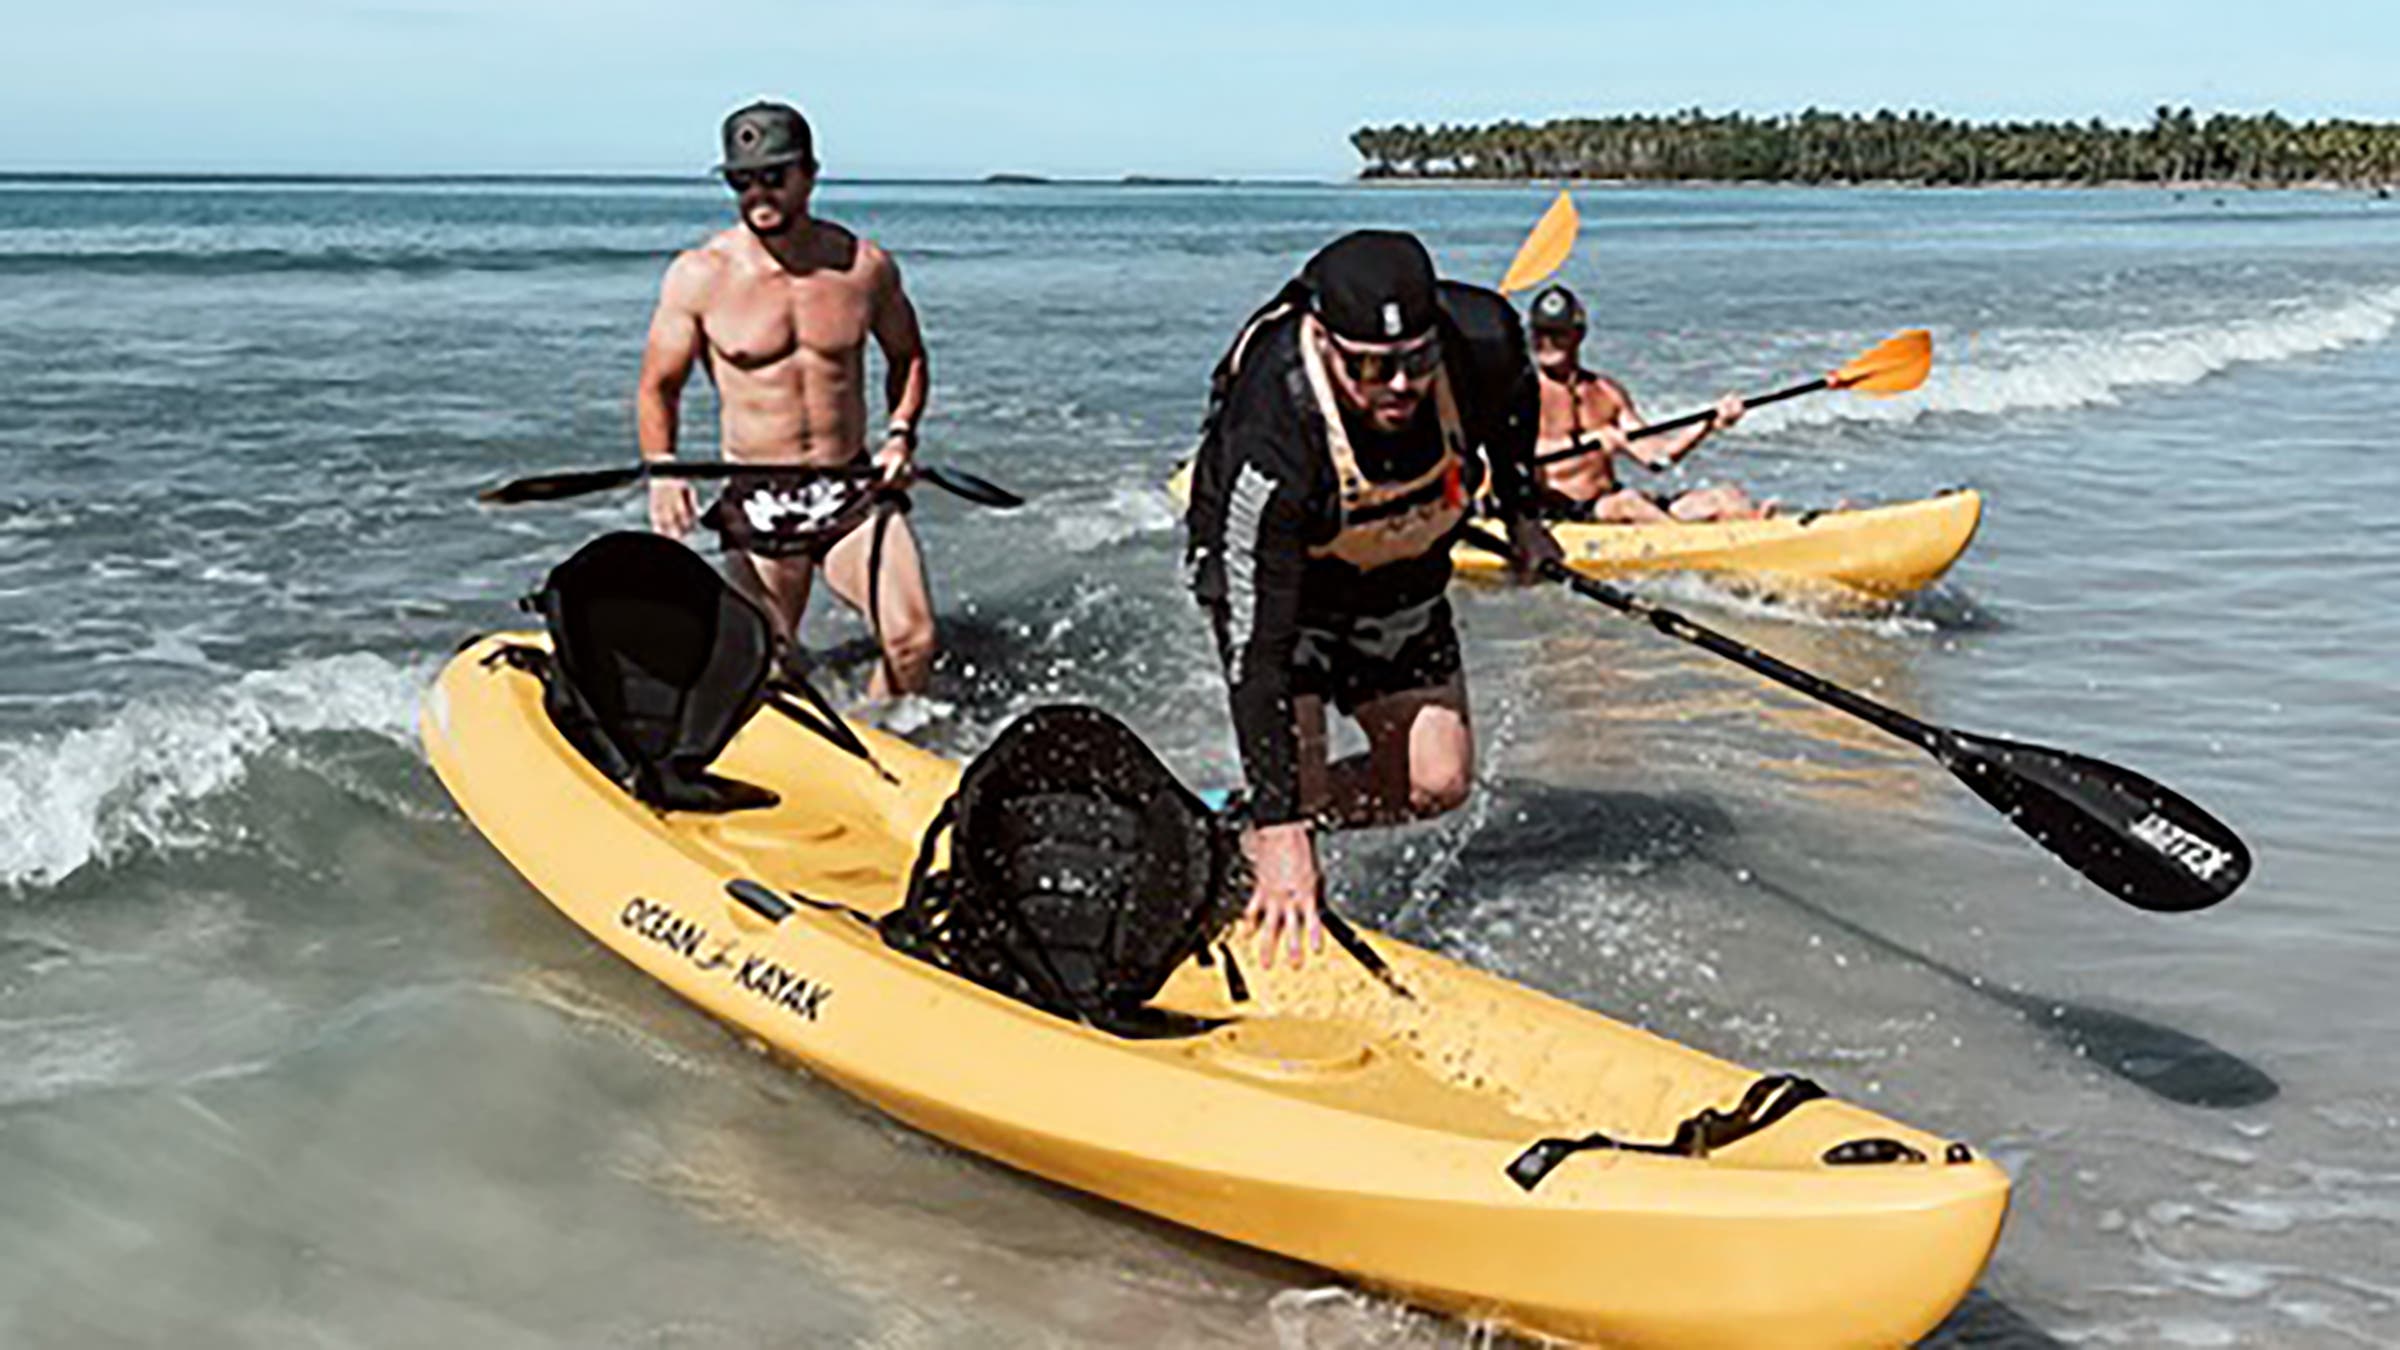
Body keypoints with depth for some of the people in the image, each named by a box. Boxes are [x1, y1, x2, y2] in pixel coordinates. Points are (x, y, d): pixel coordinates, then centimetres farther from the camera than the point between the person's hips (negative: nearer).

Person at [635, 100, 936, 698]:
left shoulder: (865, 266, 1)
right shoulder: (699, 277, -4)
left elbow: (906, 357, 18)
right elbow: (658, 387, 4)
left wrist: (901, 433, 0)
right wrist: (662, 469, -14)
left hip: (855, 492, 1)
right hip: (755, 504, -1)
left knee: (912, 639, -14)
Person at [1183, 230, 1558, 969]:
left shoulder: (1483, 338, -29)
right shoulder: (1271, 443, -41)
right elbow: (1255, 647, -38)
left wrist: (1521, 514, 10)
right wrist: (1280, 825, -41)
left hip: (1400, 572, 5)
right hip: (1270, 575, -4)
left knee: (1436, 783, -2)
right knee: (1298, 787, -18)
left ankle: (1246, 821, 18)